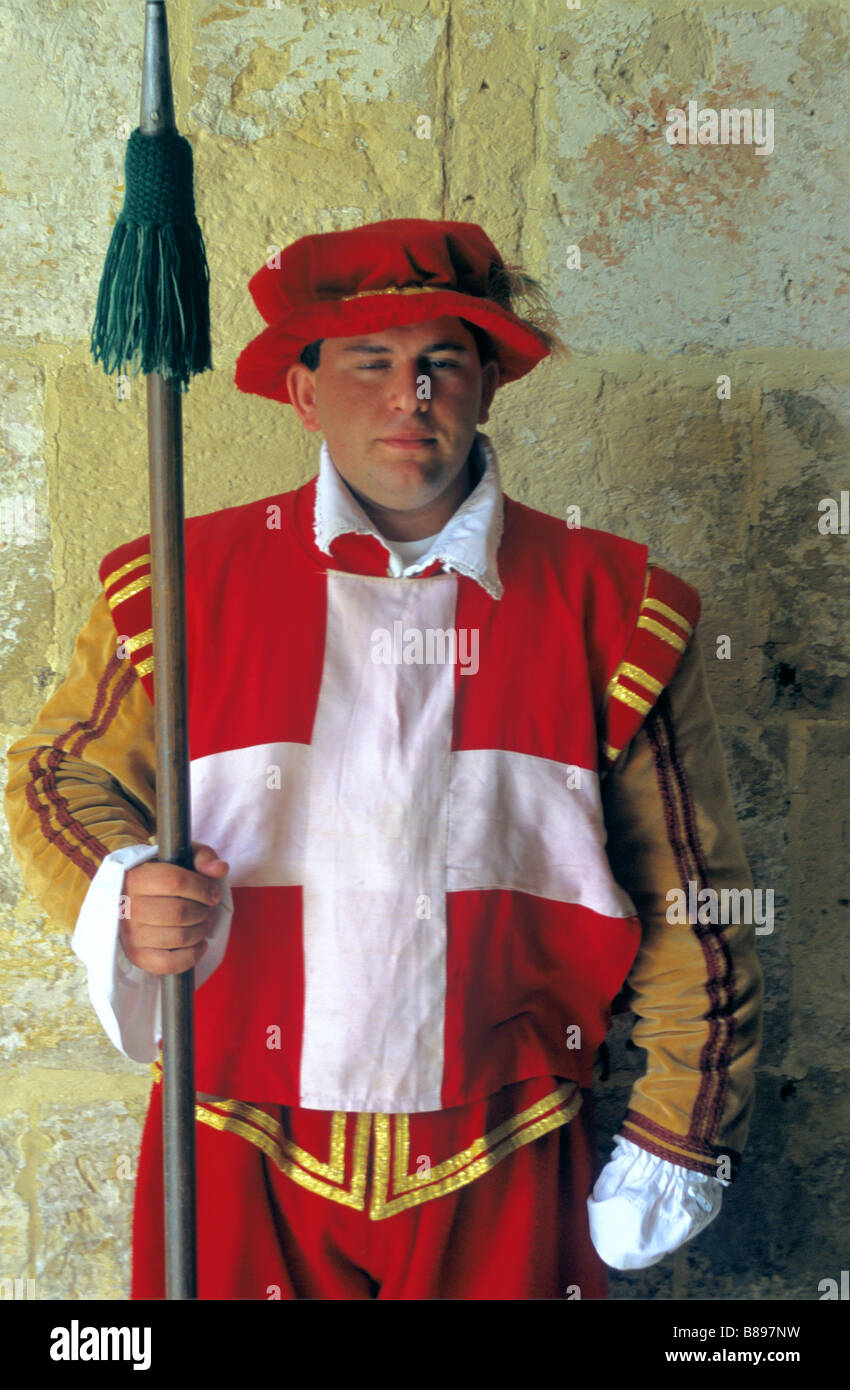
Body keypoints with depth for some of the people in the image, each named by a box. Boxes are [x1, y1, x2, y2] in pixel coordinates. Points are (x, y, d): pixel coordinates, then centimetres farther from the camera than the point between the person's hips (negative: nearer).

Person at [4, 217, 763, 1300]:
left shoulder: (609, 606, -4)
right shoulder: (181, 583, -4)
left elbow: (689, 897, 2)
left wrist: (679, 1138, 5)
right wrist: (120, 895, -14)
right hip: (241, 1167, 1)